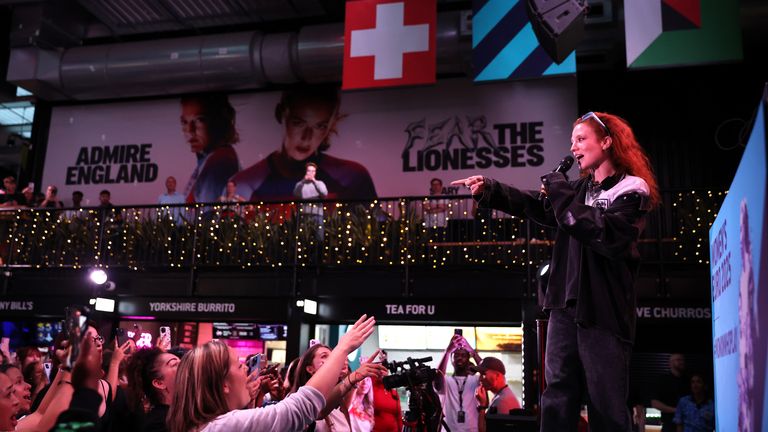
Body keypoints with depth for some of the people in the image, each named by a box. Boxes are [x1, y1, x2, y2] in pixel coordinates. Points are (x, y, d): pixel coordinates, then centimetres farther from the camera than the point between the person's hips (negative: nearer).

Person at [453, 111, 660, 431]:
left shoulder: (632, 190, -3)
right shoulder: (579, 189, 17)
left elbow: (608, 235, -19)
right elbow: (532, 204, 9)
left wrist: (561, 195, -15)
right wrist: (488, 190, -3)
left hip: (605, 310, -6)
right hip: (566, 304, 6)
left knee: (606, 404, 1)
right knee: (557, 396, 8)